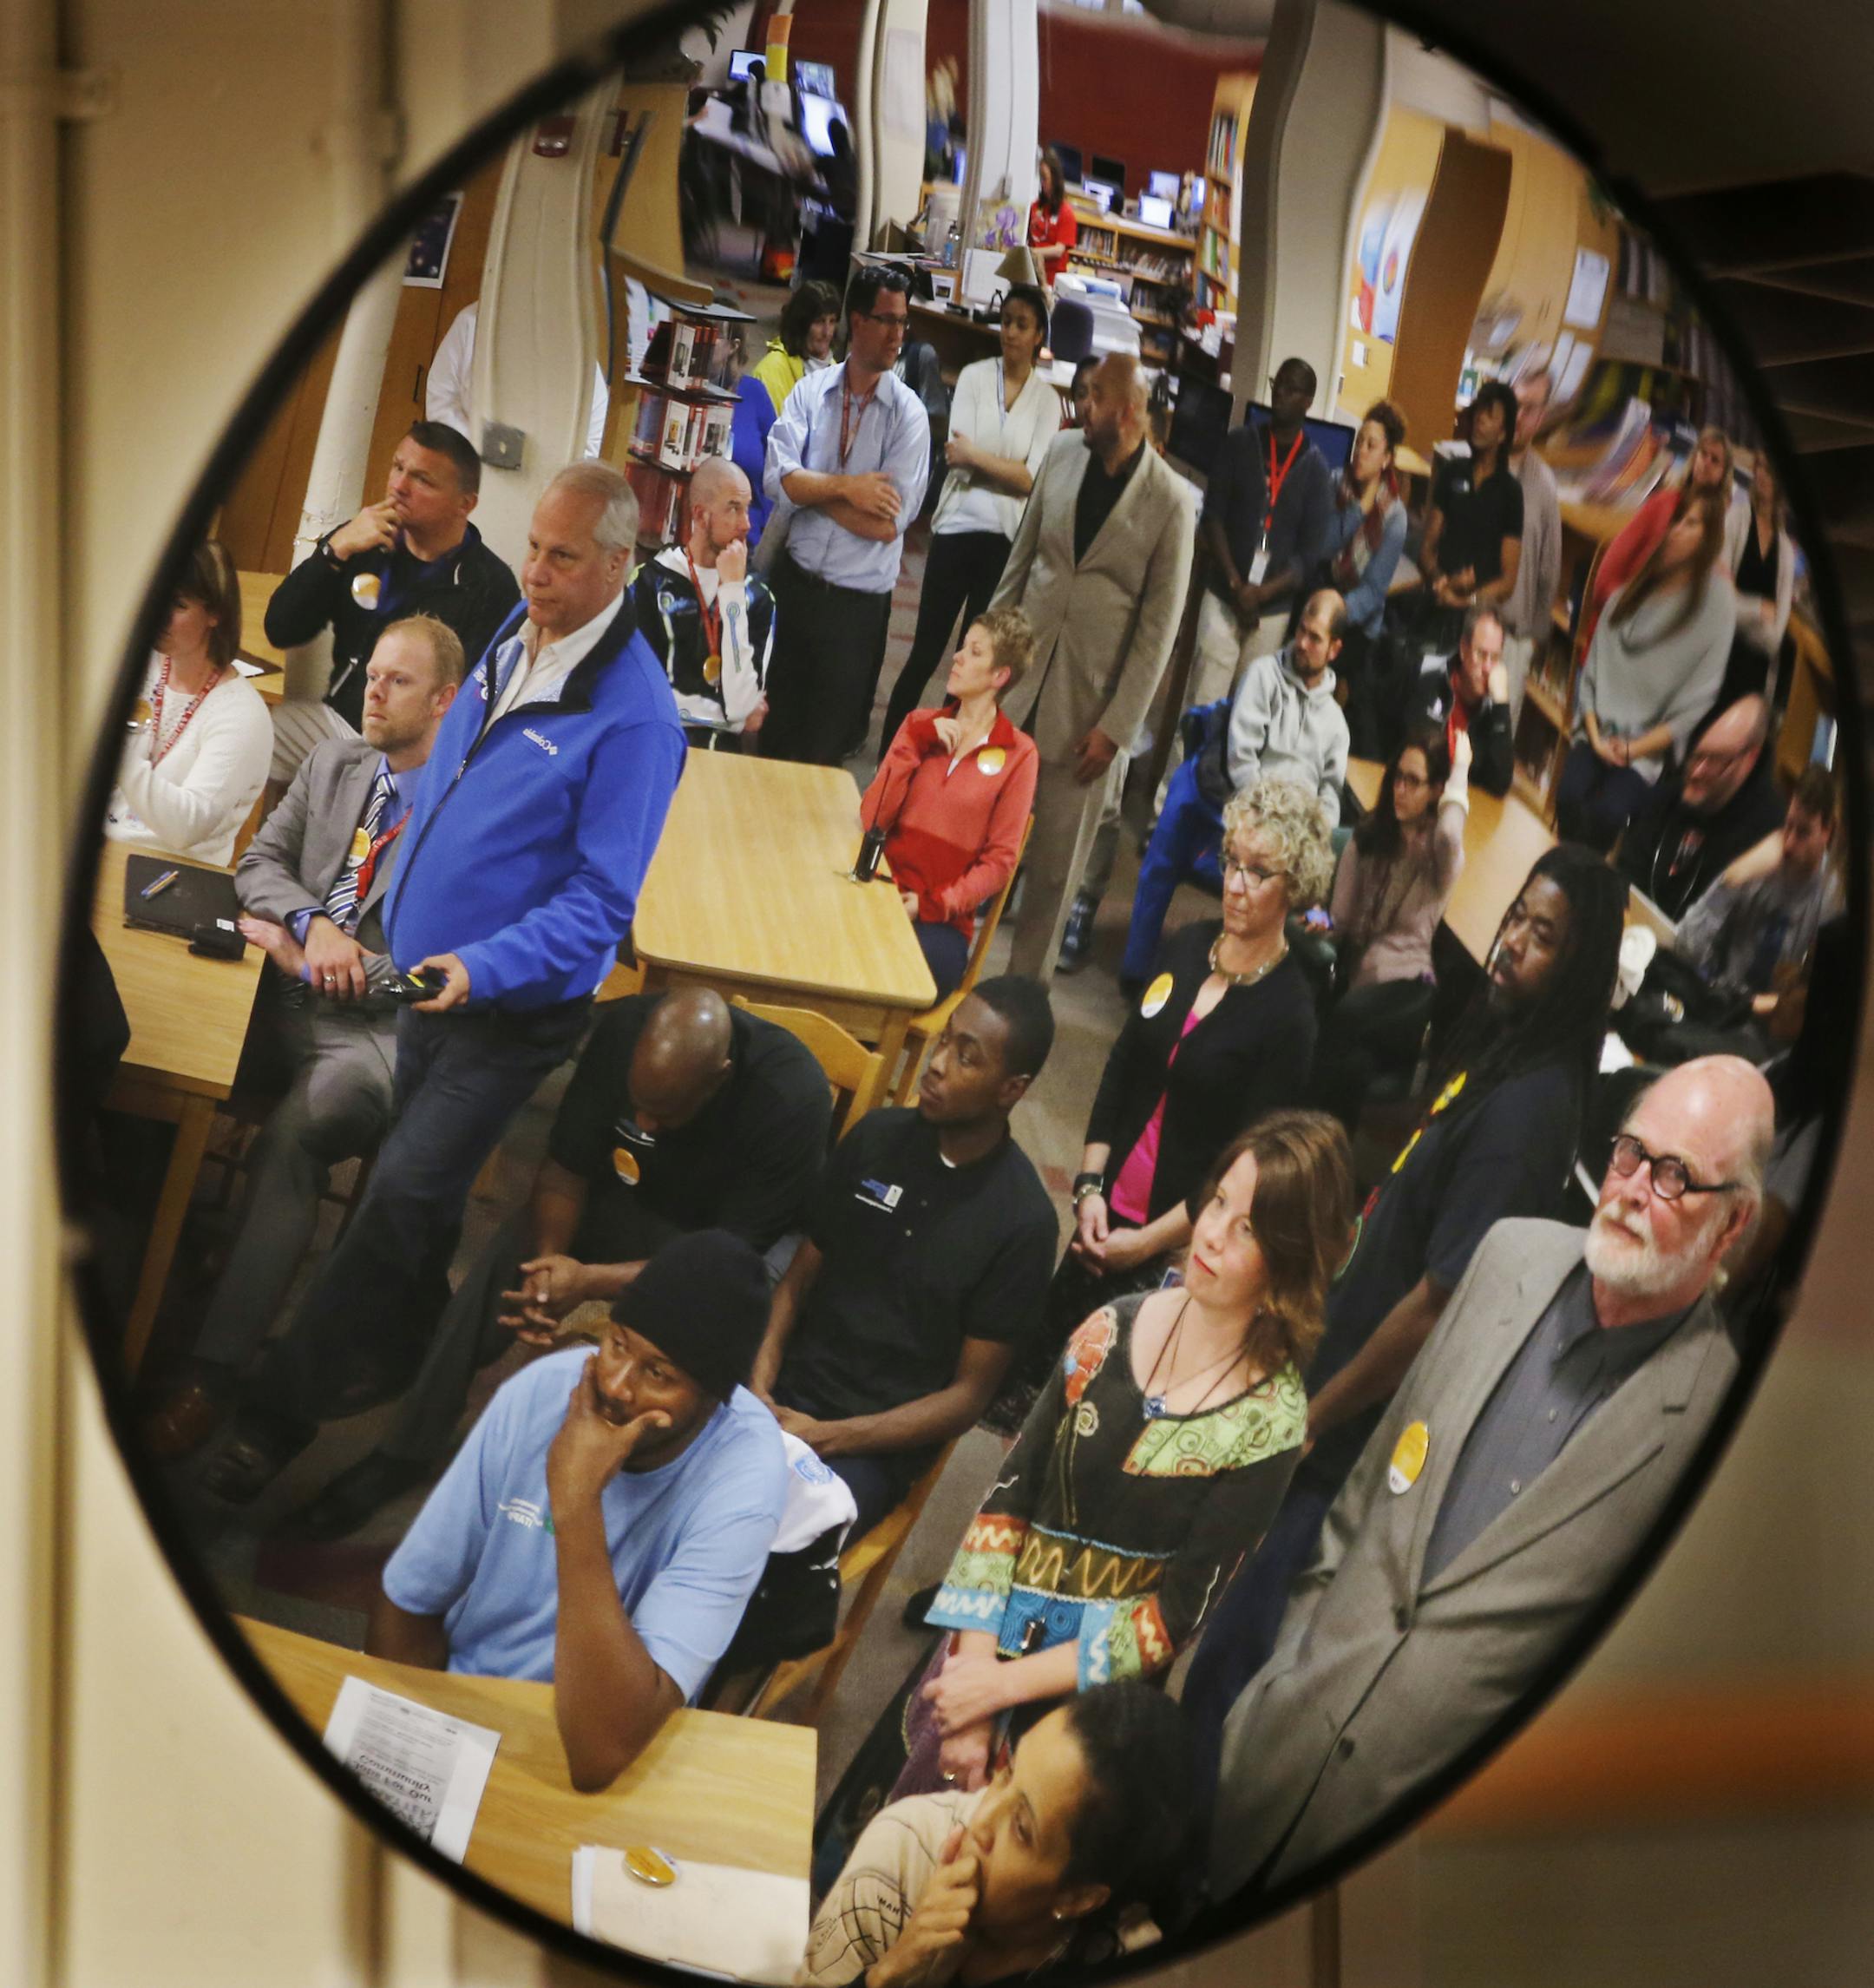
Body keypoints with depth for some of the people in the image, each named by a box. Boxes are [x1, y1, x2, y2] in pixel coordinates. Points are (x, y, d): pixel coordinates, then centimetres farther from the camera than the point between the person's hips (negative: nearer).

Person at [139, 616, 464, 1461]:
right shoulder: (331, 763, 17)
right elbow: (259, 863, 16)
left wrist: (301, 958, -9)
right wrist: (313, 925, -7)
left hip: (380, 1028, -7)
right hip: (288, 997, 7)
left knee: (288, 1139, -33)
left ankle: (214, 1370, -29)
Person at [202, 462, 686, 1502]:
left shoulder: (632, 715, -23)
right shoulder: (514, 639, 2)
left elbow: (601, 900, -23)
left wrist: (483, 968, -33)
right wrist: (397, 911, 16)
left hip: (513, 1013, -8)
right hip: (427, 978, 8)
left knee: (399, 1199, -9)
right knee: (415, 1189, 22)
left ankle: (275, 1413, -1)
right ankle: (390, 1351, 43)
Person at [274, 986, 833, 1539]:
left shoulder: (792, 1098, -33)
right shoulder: (624, 1028, -21)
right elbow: (566, 1166, -10)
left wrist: (590, 1282, -34)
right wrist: (549, 1264, -29)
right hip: (630, 1199, 4)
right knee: (510, 1253, -22)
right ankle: (406, 1451, -11)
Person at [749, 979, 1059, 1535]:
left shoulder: (1022, 1223, -8)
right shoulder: (878, 1136, 5)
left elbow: (969, 1395, -5)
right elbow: (798, 1280, 11)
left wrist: (827, 1436, -14)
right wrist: (759, 1386, -7)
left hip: (879, 1443, -4)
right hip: (786, 1395, 4)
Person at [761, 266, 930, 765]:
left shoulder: (908, 414, -9)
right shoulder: (810, 392, -1)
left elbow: (887, 523, -16)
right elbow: (778, 479, -12)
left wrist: (812, 487, -12)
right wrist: (847, 487, -20)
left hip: (858, 602, -2)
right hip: (796, 580, 2)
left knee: (823, 748, 9)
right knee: (773, 732, 13)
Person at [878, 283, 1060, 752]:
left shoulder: (1047, 399, 2)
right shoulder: (974, 376, 1)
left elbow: (1031, 479, -7)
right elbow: (957, 454, -9)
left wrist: (976, 456, -15)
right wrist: (1006, 469, -13)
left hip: (1006, 537, 1)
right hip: (958, 526, -1)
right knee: (925, 652, 1)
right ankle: (888, 752, 9)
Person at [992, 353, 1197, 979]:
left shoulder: (1169, 500, -12)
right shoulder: (1062, 451, 0)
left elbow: (1159, 626, -9)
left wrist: (1115, 728, -10)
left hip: (1088, 702, -4)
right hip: (1021, 675, 4)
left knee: (1056, 862, 5)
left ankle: (1025, 982, 19)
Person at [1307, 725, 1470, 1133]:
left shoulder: (1439, 856, 2)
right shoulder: (1368, 839, 16)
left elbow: (1449, 837, -26)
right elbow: (1341, 921, 14)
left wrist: (1460, 775, -12)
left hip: (1406, 991, -4)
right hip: (1354, 981, 4)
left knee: (1347, 1020, -36)